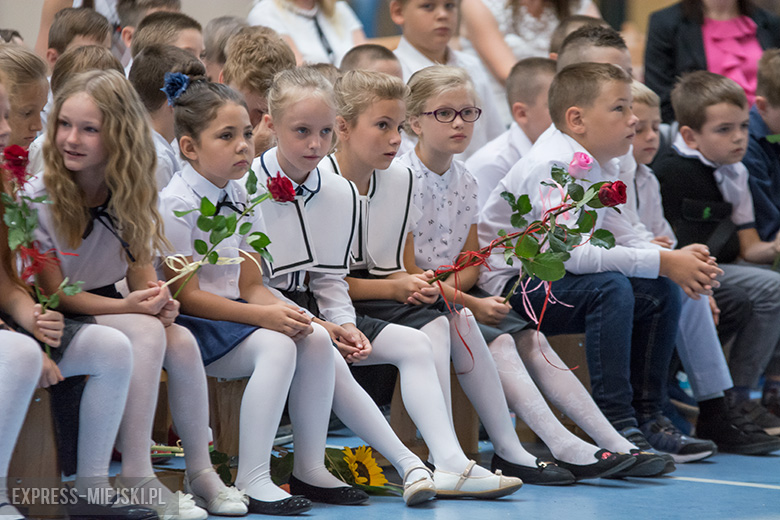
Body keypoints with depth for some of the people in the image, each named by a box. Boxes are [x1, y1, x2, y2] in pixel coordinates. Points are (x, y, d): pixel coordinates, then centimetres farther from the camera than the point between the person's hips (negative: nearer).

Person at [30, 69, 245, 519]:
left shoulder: (131, 195, -3)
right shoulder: (39, 198, -19)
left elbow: (141, 268, 2)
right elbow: (55, 291, -17)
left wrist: (157, 298, -23)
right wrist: (128, 307, -29)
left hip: (109, 306, 5)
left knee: (181, 341, -22)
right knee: (145, 334, -30)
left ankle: (201, 471, -8)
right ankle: (136, 480, -26)